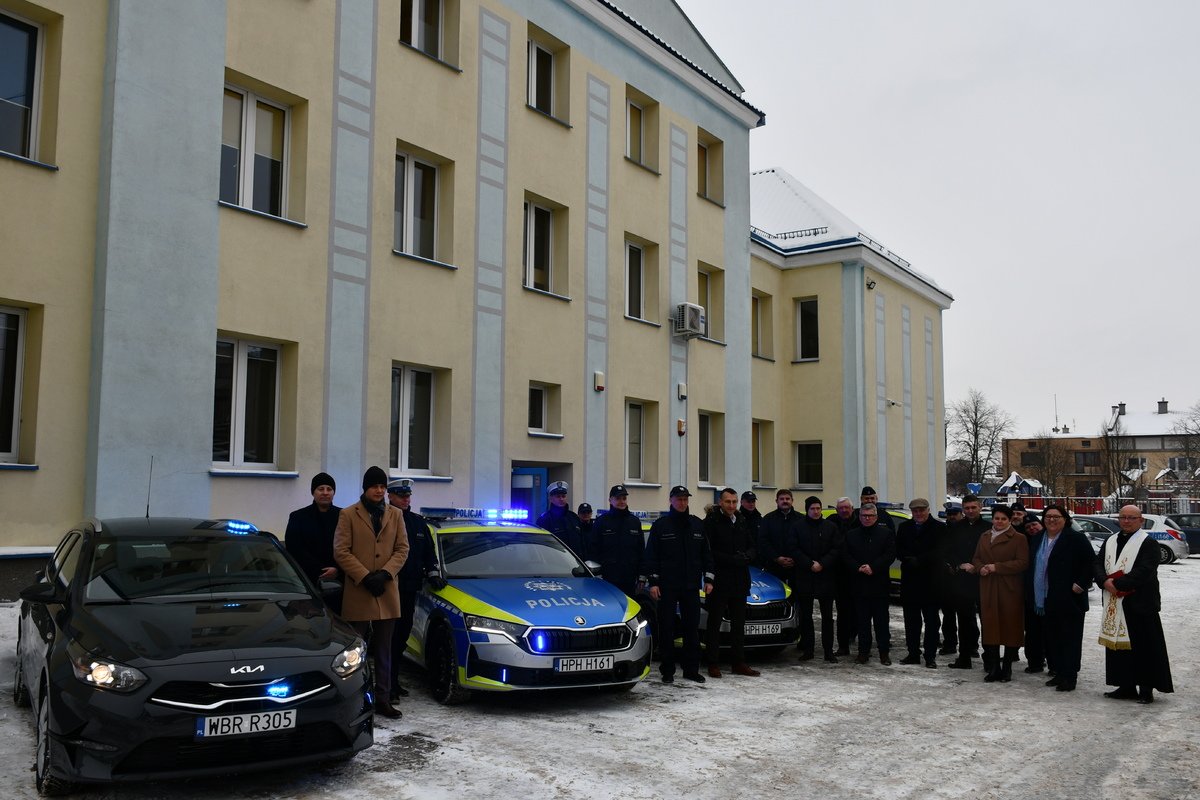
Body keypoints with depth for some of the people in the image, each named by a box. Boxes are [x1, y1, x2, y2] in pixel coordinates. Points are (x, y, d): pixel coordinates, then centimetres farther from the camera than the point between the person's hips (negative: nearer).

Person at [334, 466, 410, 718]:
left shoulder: (395, 515, 12)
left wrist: (385, 574, -9)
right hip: (357, 593, -3)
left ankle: (383, 699, 14)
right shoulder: (348, 515, 1)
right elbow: (341, 551, -5)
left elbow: (402, 548, 7)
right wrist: (365, 577, -13)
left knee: (384, 650, 8)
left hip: (387, 593, 3)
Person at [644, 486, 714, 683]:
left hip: (691, 586, 3)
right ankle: (667, 670, 9)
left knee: (692, 628, 6)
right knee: (666, 629, 1)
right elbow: (651, 556, -2)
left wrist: (708, 578, 6)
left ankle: (691, 669, 15)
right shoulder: (660, 525, 0)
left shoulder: (697, 524, 10)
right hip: (667, 586, -3)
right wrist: (653, 581, -7)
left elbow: (706, 554, 13)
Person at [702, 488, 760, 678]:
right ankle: (713, 664, 7)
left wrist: (746, 556, -5)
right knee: (714, 623, 1)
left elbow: (751, 546, 18)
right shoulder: (711, 522, -7)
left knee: (738, 623, 11)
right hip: (719, 582, -6)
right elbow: (707, 551, -13)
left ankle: (739, 663, 18)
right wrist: (733, 559, -17)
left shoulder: (740, 521, 12)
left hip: (739, 582, 6)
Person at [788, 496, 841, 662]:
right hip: (804, 578, 0)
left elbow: (837, 549, -1)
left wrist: (822, 564, -13)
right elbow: (793, 549, -3)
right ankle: (808, 649, 12)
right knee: (805, 615, 5)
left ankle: (828, 650, 8)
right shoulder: (797, 527, 4)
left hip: (826, 577, 0)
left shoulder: (831, 527, 5)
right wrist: (809, 564, -13)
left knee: (827, 616, 4)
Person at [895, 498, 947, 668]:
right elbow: (898, 550, 5)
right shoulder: (904, 527, 12)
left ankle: (930, 656, 5)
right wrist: (911, 559, -13)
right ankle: (913, 653, 16)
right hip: (909, 579, 4)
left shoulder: (938, 528, 0)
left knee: (931, 620, 1)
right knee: (911, 620, 8)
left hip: (931, 581, -4)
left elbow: (939, 552, -9)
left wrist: (919, 560, -17)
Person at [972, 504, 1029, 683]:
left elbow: (1023, 563, -11)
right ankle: (993, 667, 12)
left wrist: (997, 567, -16)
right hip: (988, 589, 5)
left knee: (1010, 627, 1)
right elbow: (976, 558, 20)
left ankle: (1007, 668, 11)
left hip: (1010, 589, -5)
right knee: (990, 626, 4)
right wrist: (980, 568, -4)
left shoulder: (1018, 538, -3)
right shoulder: (984, 537, 15)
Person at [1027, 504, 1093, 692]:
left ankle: (1070, 677, 2)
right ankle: (1058, 672, 19)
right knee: (1051, 638, 10)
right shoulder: (1036, 538, 14)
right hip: (1046, 600, 6)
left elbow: (1090, 564, -7)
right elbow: (1031, 566, 21)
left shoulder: (1076, 539, -5)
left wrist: (1080, 585, -12)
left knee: (1070, 639, -1)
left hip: (1069, 599, -6)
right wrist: (1033, 595, 14)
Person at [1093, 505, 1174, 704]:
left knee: (1144, 646, -2)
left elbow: (1145, 570, -17)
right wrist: (1105, 581, -12)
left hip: (1140, 604, -6)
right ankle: (1126, 686, 18)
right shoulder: (1110, 542, 15)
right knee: (1119, 644, 9)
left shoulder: (1148, 543, -5)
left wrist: (1118, 584, -19)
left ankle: (1146, 688, 7)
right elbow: (1097, 564, 8)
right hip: (1114, 604, 6)